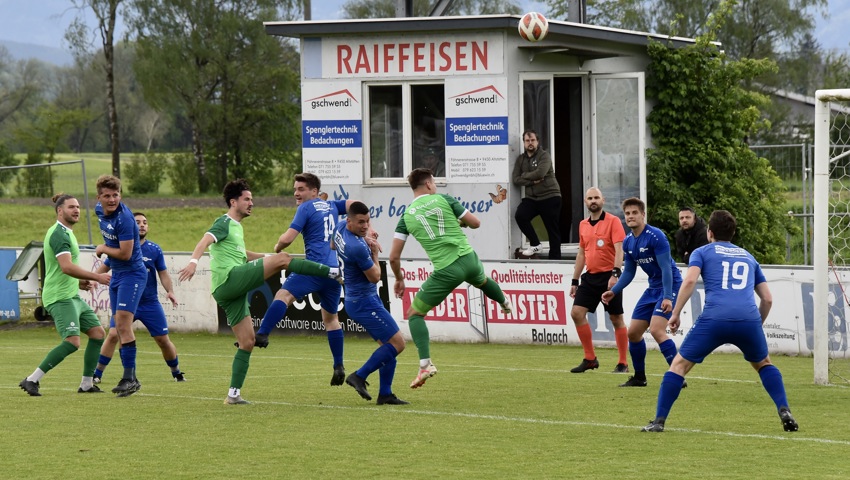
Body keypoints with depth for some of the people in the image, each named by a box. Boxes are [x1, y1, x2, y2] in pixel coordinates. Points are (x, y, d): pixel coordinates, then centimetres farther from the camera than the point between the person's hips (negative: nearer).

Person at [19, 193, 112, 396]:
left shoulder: (64, 233, 19)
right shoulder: (59, 233, -15)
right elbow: (67, 266, -27)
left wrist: (79, 282, 16)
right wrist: (97, 277, -23)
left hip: (72, 296, 11)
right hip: (60, 298, -11)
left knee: (97, 332, 9)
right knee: (72, 341, -21)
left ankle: (87, 384, 13)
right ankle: (31, 381, -17)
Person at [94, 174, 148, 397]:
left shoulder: (124, 218, -23)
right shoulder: (100, 210, 4)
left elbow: (125, 253, -22)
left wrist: (103, 249, -7)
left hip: (132, 273, -9)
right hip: (116, 274, 9)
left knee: (123, 323, -17)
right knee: (119, 326, 8)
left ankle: (130, 377, -16)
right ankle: (130, 378, 13)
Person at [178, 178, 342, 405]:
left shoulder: (236, 226, 26)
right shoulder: (224, 223, -2)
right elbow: (205, 241, -20)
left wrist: (267, 257, 36)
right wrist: (193, 261, -38)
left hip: (231, 292, 10)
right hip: (230, 279, -10)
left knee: (247, 342, 7)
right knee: (282, 259, -15)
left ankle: (233, 394, 6)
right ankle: (333, 272, -12)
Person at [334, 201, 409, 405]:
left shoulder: (341, 227, 0)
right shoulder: (358, 248, -27)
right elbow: (375, 277, -15)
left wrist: (367, 239, 10)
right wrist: (374, 254, 0)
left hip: (355, 299, 10)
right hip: (364, 302, -10)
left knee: (388, 344, 11)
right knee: (397, 343, -10)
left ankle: (385, 394, 10)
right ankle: (359, 376, -6)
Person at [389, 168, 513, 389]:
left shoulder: (407, 215, 1)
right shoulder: (444, 200, 1)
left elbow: (394, 256, -1)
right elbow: (475, 223, 7)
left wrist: (399, 279, 18)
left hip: (446, 270, -3)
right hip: (469, 258, 3)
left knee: (415, 314, 8)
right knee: (482, 280, 40)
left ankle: (425, 364, -9)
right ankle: (505, 303, 72)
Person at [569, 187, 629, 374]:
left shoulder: (613, 221, -7)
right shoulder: (583, 225, 12)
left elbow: (619, 250, -16)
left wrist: (615, 274, -28)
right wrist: (575, 281, 18)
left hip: (609, 276, -6)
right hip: (590, 276, 6)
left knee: (616, 319, 0)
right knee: (577, 313, -4)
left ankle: (623, 363, 8)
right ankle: (590, 359, 5)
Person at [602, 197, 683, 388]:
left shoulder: (656, 236, -19)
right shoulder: (628, 242, 5)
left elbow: (666, 268, -23)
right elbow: (629, 272, 16)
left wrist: (667, 297, -30)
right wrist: (613, 291, 5)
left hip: (670, 286, -9)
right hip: (653, 288, 9)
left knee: (656, 329, -23)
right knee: (633, 332, 8)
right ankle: (639, 377, 23)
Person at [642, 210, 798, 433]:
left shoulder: (702, 252, 18)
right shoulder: (748, 257, 29)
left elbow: (689, 281, -2)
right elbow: (767, 299, 26)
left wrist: (676, 313, 3)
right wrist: (757, 326, 40)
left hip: (714, 319, -3)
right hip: (749, 319, 3)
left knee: (679, 364, 10)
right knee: (763, 364, 27)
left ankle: (659, 421, 2)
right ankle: (784, 411, 9)